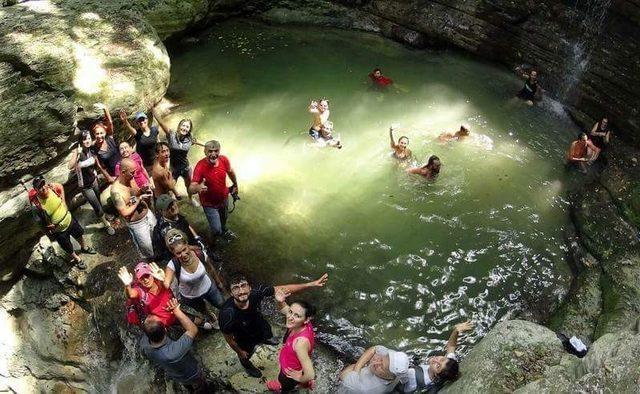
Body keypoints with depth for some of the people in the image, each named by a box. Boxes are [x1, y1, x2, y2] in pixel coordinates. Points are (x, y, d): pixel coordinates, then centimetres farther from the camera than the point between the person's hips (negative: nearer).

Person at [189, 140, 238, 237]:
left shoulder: (224, 160, -21)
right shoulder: (200, 166, -34)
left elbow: (230, 172, 3)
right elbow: (191, 189, -38)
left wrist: (235, 184, 17)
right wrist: (197, 188, -61)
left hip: (223, 198, 5)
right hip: (209, 203, -5)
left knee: (224, 218, 30)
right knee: (216, 230, -6)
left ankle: (224, 231, 66)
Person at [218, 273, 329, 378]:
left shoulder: (255, 293, -39)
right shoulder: (227, 314, -46)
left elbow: (283, 289, -30)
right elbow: (229, 338, -26)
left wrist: (312, 284, -33)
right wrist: (239, 352, -8)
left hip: (260, 324, 3)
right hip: (245, 338, -3)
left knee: (268, 334, 37)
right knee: (246, 356, 30)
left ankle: (264, 339, 75)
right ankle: (247, 366, 67)